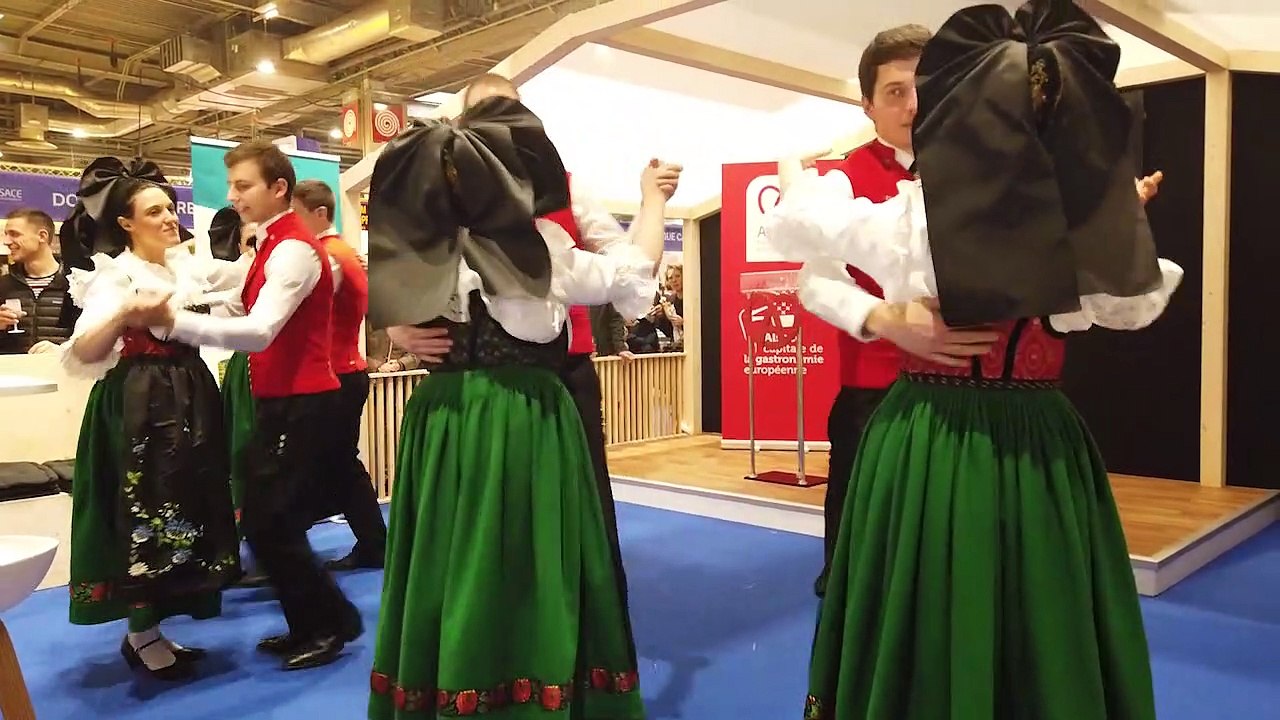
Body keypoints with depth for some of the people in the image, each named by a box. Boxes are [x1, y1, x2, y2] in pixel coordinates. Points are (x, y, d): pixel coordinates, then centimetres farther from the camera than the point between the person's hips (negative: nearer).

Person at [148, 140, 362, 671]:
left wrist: (173, 321, -36)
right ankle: (309, 626, 25)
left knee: (270, 525, -5)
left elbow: (259, 331, -29)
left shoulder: (294, 248, -17)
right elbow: (253, 318, 18)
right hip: (282, 402, 10)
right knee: (266, 522, 12)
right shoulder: (273, 246, 15)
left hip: (300, 405, -10)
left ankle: (332, 623, 12)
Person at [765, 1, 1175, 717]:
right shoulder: (1093, 225, -8)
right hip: (1044, 446, 2)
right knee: (1049, 628, 18)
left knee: (925, 623, 14)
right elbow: (1140, 304, 13)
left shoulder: (905, 217, -13)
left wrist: (798, 174, 25)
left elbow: (792, 222, 3)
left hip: (926, 446, -1)